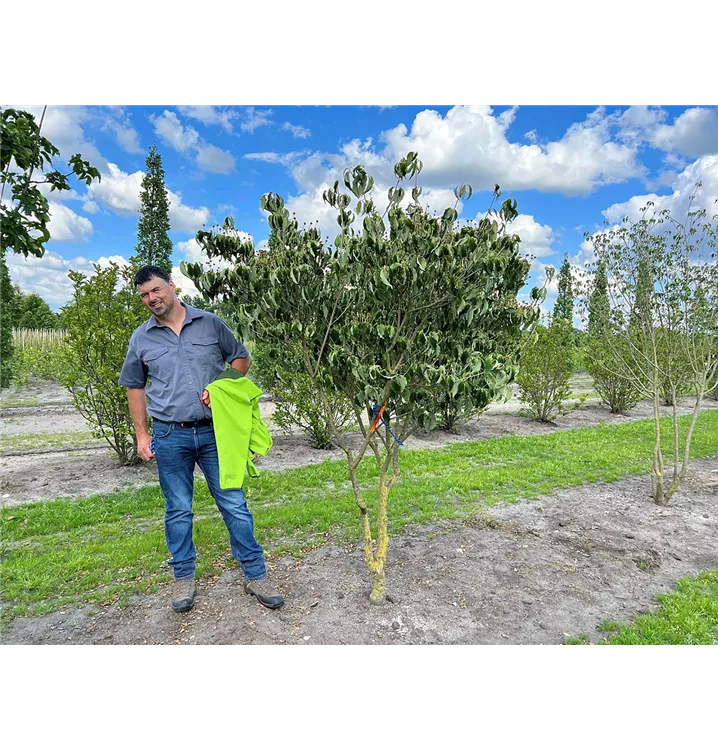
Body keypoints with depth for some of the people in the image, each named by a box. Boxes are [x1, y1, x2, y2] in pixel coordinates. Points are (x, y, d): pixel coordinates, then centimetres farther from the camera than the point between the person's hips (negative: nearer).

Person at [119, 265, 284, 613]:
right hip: (170, 437, 1)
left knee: (235, 505, 3)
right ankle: (184, 578, 29)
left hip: (214, 431, -1)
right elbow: (134, 387, 14)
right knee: (178, 511, 11)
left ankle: (255, 574, 16)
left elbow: (241, 358, 9)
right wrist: (141, 434, 8)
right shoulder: (141, 338, 6)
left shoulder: (210, 323, 2)